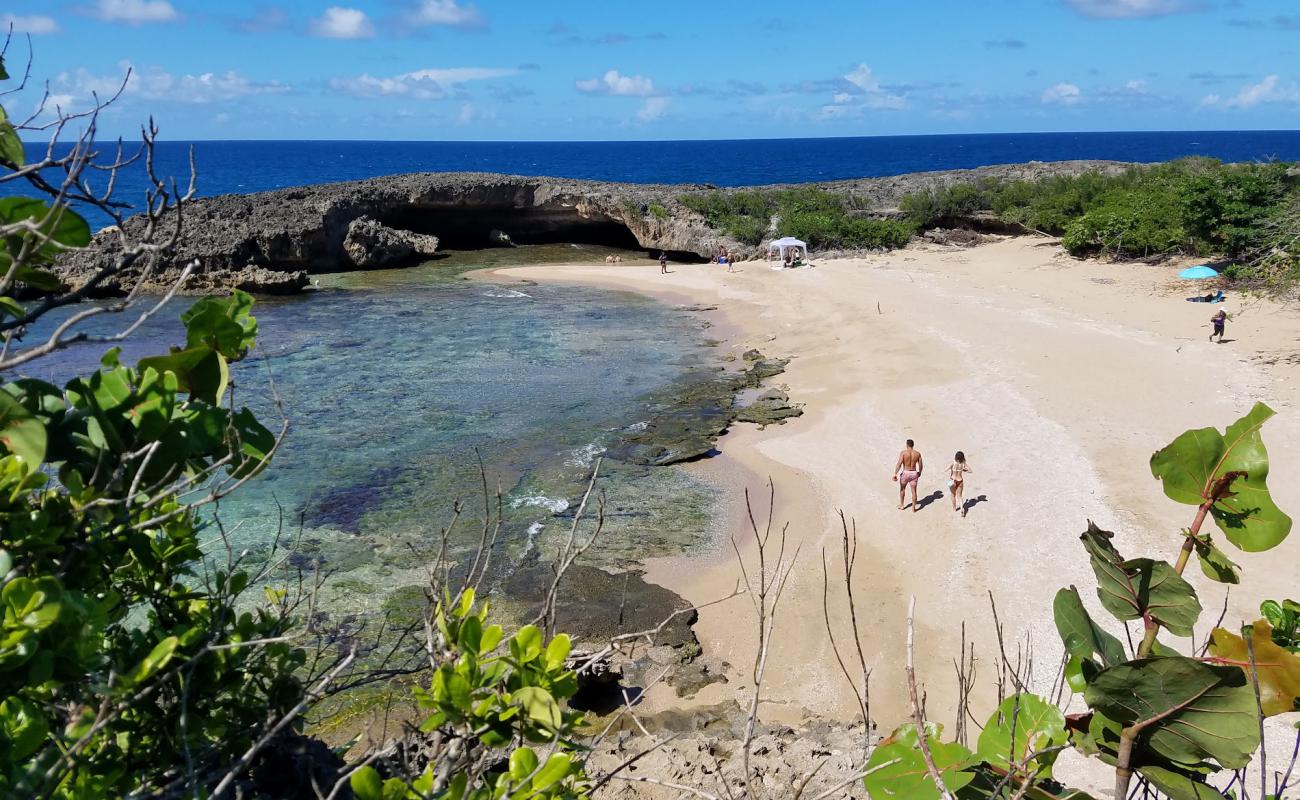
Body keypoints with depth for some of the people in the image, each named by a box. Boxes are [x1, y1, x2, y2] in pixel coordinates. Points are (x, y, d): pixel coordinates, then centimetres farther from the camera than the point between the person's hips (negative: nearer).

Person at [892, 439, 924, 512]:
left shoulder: (903, 452, -13)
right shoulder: (917, 453, -3)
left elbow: (899, 464, -21)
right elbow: (921, 465, 4)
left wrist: (895, 474, -22)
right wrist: (919, 472, 23)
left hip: (905, 473, -2)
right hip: (914, 473, 2)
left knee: (902, 488, 22)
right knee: (914, 491, 10)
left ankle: (902, 505, 31)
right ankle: (913, 509, 16)